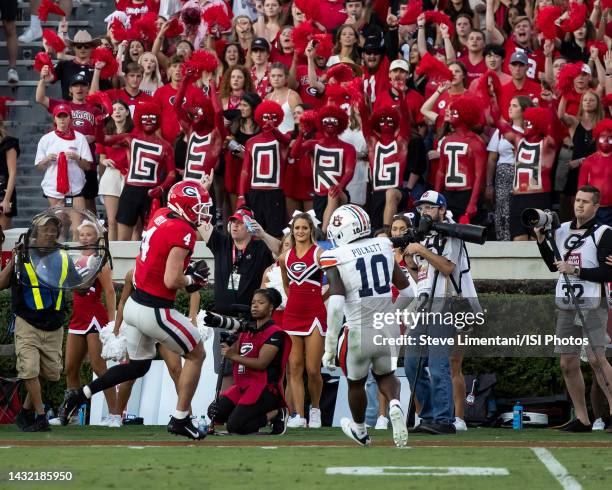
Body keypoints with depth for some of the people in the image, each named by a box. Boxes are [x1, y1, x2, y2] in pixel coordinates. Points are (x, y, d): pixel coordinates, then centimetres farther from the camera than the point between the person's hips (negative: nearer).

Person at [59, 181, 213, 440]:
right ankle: (180, 419, 12)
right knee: (196, 355, 12)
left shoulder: (160, 215, 5)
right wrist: (193, 278, -5)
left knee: (137, 365, 25)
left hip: (135, 303, 8)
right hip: (155, 310, -8)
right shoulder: (183, 232, -20)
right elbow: (172, 280, -24)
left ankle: (78, 395, 21)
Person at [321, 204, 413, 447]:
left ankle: (360, 430, 44)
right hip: (387, 329, 3)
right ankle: (395, 405, -5)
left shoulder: (336, 258, -14)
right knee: (385, 374, 27)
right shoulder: (383, 248, 0)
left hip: (358, 331, -3)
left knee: (356, 382, 23)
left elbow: (336, 304, -22)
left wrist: (329, 346, -16)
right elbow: (407, 292, 7)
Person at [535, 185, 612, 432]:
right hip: (565, 305, 7)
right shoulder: (562, 230, 15)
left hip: (592, 305, -7)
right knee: (568, 363, 5)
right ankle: (582, 419, 11)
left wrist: (576, 271, -17)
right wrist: (542, 240, 11)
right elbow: (553, 265, 22)